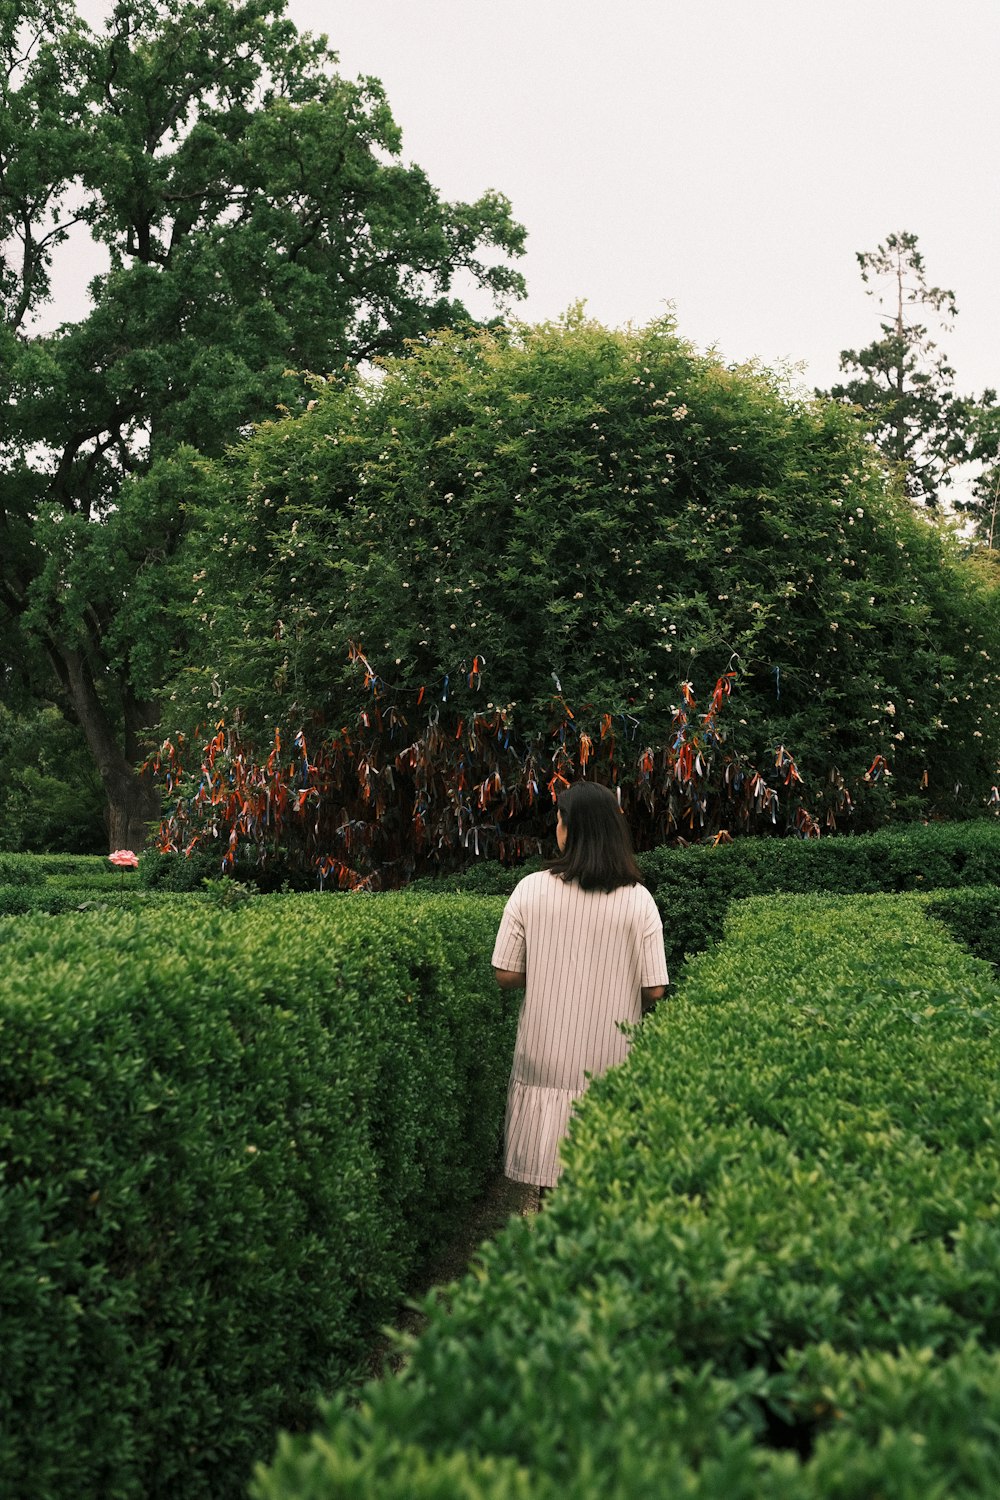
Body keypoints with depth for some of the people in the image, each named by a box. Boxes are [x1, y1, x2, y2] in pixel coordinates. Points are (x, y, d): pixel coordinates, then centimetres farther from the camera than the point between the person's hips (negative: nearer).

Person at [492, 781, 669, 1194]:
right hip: (612, 1063, 0)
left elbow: (505, 975, -6)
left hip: (547, 1056, 0)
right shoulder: (638, 900, -10)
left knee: (550, 1176, 13)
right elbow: (654, 991, -8)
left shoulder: (531, 890, -10)